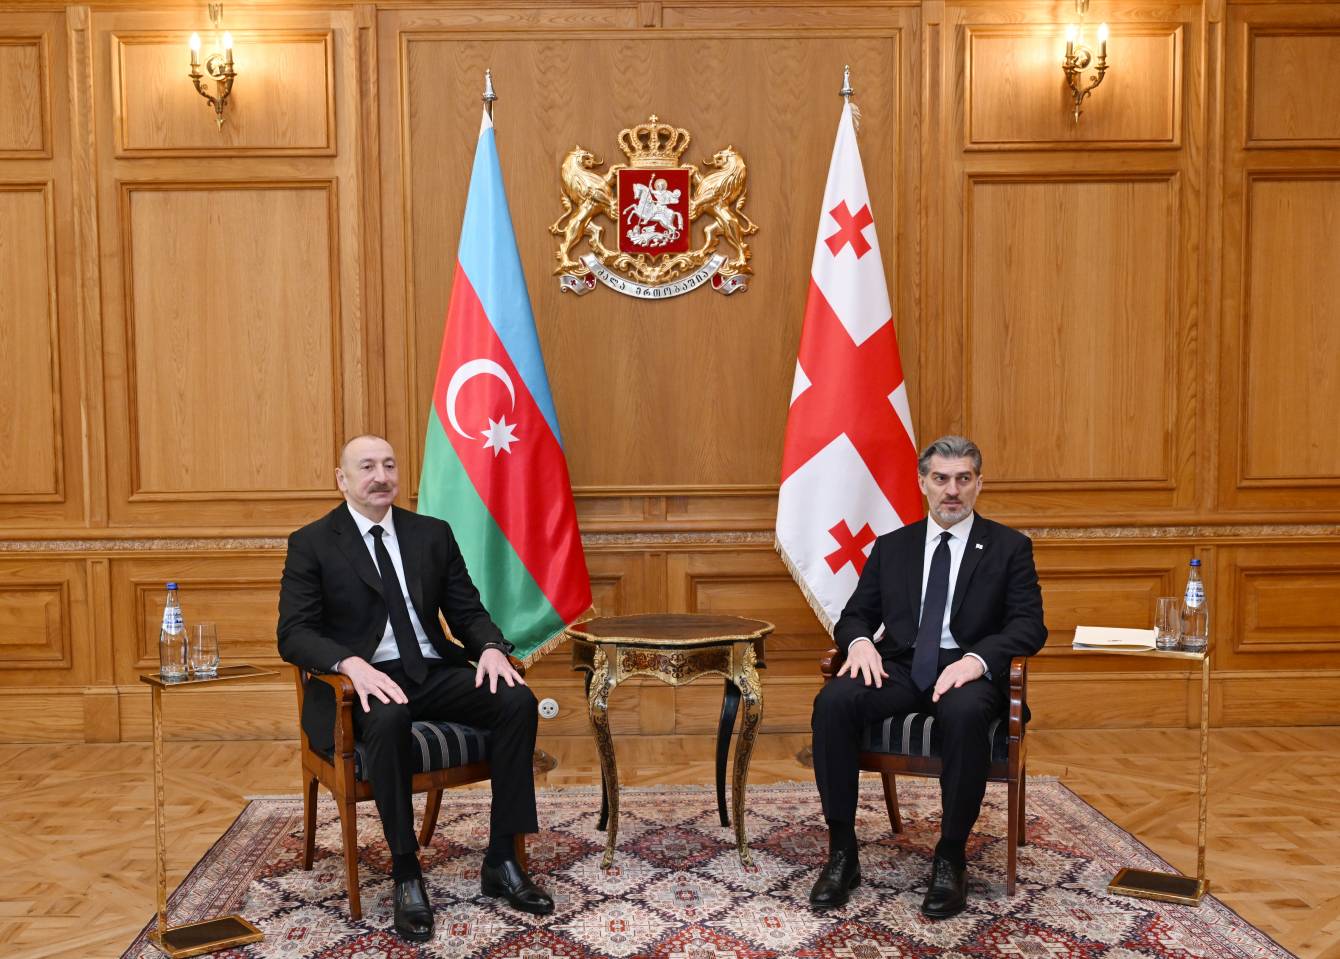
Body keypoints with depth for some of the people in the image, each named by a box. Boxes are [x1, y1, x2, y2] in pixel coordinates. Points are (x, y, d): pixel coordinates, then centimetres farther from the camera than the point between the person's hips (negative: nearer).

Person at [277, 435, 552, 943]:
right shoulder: (311, 543, 0)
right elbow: (294, 634, -8)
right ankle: (406, 875, -21)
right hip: (365, 678, -4)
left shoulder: (433, 533, 11)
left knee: (518, 699, -22)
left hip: (434, 672, 4)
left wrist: (491, 646, -13)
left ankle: (501, 861, -12)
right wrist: (352, 663, -28)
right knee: (388, 718, -38)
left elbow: (468, 611, 11)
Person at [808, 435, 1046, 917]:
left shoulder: (1009, 547, 7)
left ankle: (950, 858, -20)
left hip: (967, 671, -2)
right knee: (832, 701, -28)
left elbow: (1030, 626, -2)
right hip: (899, 667, 3)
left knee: (964, 713, -39)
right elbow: (855, 615, 14)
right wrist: (861, 641, -11)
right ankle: (842, 850, -18)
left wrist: (978, 658, -22)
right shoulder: (891, 547, 16)